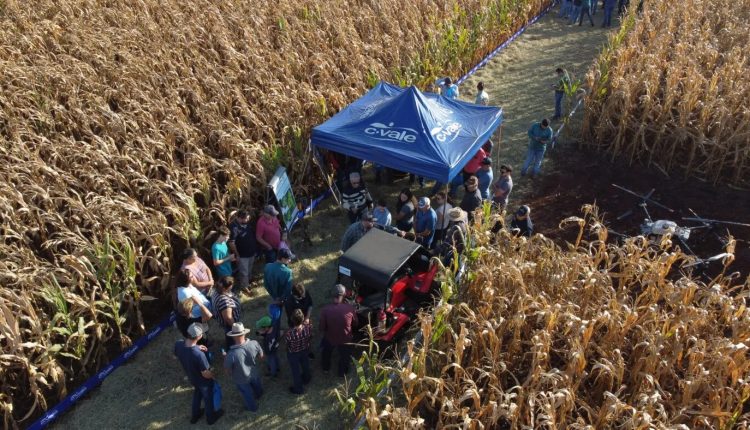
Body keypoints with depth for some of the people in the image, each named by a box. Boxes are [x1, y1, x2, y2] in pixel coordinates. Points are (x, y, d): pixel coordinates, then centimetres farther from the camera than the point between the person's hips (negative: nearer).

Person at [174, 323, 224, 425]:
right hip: (204, 381, -5)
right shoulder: (199, 355, -45)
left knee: (197, 393, 36)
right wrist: (213, 374, -7)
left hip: (191, 378, 5)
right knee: (208, 398, 25)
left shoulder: (178, 344, -27)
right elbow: (206, 374, -30)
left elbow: (177, 355, -1)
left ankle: (195, 415, 58)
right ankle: (211, 418, 53)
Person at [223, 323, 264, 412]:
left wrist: (232, 375, 2)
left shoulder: (231, 354, -40)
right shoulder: (254, 344, -31)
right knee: (257, 387, 36)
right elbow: (261, 356, -10)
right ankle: (259, 395, 68)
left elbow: (227, 370, -21)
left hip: (241, 379, -3)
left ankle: (252, 407, 56)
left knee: (248, 394, 29)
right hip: (254, 374, 3)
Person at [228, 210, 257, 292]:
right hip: (242, 254, -7)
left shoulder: (247, 223, -5)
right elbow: (231, 242, -23)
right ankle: (244, 288, 26)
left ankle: (248, 282, 48)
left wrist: (255, 249, 12)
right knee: (244, 272, 8)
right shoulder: (234, 227, -27)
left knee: (249, 271, 26)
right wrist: (237, 254, -17)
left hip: (251, 252, 7)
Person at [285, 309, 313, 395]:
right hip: (305, 350, 3)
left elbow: (286, 339, -17)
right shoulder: (308, 327, -34)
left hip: (293, 354, -3)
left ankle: (298, 389, 46)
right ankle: (306, 379, 62)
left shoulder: (289, 333, -43)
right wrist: (307, 323, 4)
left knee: (296, 370, 23)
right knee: (305, 365, 33)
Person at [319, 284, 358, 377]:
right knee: (344, 356, 30)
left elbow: (322, 328, -15)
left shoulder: (325, 309, -28)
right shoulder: (350, 308, -27)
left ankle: (325, 368, 58)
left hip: (330, 338, 1)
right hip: (345, 339, -1)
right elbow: (355, 323, -8)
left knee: (326, 353, 34)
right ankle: (342, 372, 53)